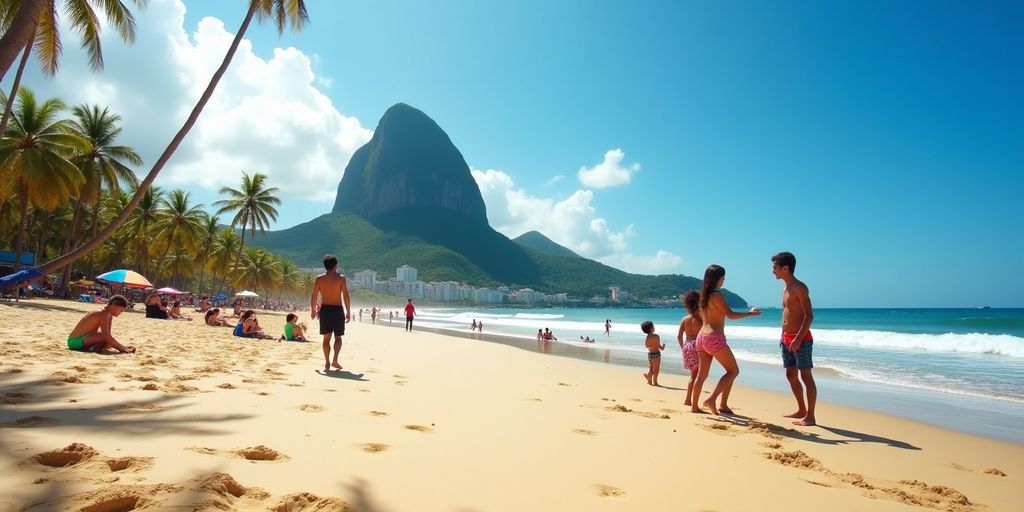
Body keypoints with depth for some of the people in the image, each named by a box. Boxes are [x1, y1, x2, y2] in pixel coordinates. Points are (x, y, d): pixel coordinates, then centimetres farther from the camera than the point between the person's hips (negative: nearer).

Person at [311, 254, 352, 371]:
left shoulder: (319, 279, 2)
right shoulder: (341, 278, -5)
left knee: (326, 338, 10)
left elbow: (313, 296, 3)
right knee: (338, 337, 10)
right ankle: (335, 360, -5)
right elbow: (346, 296, -9)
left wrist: (313, 310, 15)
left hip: (325, 309, 2)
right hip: (338, 309, -2)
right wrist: (348, 312, -3)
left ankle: (327, 363, 9)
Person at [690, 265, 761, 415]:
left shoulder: (704, 295, 13)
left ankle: (694, 406, 13)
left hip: (701, 337, 8)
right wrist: (750, 313, -3)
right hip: (715, 339, -8)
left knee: (702, 374, 12)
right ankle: (712, 399, -4)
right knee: (733, 370, 4)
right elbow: (731, 315, -14)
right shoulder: (717, 295, -11)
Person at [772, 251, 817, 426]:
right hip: (787, 338, 9)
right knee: (791, 376, 14)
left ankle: (810, 416, 3)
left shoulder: (799, 288, -13)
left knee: (806, 377, -3)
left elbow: (809, 315, -18)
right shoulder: (785, 288, 13)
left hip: (801, 339, -9)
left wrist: (798, 338, -25)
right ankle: (801, 410, 26)